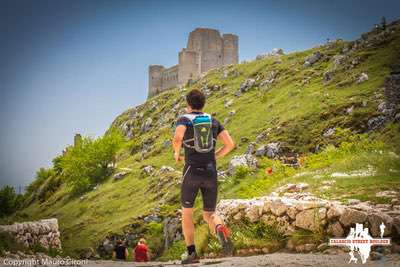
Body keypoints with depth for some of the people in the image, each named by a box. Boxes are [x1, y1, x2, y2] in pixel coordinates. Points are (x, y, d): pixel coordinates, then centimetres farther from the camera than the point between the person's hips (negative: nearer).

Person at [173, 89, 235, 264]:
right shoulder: (213, 121, 14)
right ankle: (220, 229, -25)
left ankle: (192, 253, 6)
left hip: (192, 172, -3)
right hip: (211, 173, 3)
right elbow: (230, 144, 6)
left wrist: (176, 153, 1)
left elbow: (177, 138, -20)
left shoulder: (184, 119, 2)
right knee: (209, 215, 11)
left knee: (186, 213, 16)